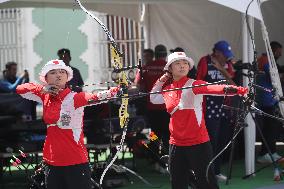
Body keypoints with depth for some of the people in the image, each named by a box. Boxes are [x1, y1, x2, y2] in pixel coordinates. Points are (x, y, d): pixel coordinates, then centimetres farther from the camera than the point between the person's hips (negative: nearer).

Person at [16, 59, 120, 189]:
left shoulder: (74, 97, -11)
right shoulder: (46, 97, 7)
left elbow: (96, 97, -29)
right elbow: (20, 89, 14)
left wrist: (116, 90, -49)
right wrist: (43, 89, -4)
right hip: (52, 162, 6)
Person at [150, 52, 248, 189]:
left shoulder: (193, 85, -9)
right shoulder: (167, 89, 8)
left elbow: (214, 88, -28)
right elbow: (153, 99, 28)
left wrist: (237, 90, -47)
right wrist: (160, 81, 12)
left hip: (198, 143, -6)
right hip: (176, 144, 6)